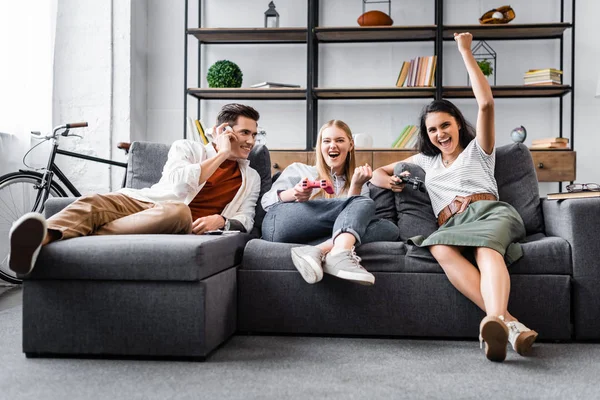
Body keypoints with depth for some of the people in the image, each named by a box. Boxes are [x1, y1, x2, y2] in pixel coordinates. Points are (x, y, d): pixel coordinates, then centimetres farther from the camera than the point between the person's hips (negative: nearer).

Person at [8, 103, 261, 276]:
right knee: (93, 202, -30)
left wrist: (221, 220, -13)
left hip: (187, 224, -1)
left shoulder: (250, 178, 21)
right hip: (144, 204, 1)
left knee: (177, 210, -38)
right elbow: (180, 184, -4)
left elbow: (245, 219, 10)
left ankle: (79, 240, -45)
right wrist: (220, 154, 3)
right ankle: (41, 238, -60)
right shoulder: (186, 148, 16)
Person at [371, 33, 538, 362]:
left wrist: (465, 53, 10)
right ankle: (509, 323, -54)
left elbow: (486, 103, 6)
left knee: (487, 249, -39)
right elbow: (378, 172, 36)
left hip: (489, 211, -1)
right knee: (440, 249, -38)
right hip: (450, 225, 1)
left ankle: (494, 320, -67)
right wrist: (387, 180, 10)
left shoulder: (477, 150, 22)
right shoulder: (425, 161, 33)